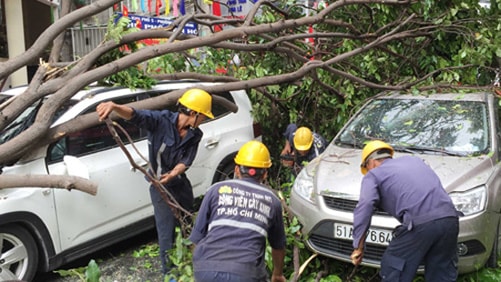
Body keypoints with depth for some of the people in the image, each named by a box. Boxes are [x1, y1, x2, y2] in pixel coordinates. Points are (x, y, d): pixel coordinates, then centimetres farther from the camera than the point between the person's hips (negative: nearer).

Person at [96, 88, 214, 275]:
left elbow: (186, 161, -16)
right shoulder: (161, 120, -25)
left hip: (181, 184, 6)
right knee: (167, 232, 1)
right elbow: (135, 115, -40)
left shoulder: (195, 135, -10)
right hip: (160, 187, -5)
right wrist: (114, 106, -61)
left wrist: (172, 174, -37)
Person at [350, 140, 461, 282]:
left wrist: (359, 247, -4)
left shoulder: (373, 174, 12)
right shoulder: (413, 159, 30)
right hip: (450, 218, 6)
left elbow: (364, 207, -5)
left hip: (420, 223, -6)